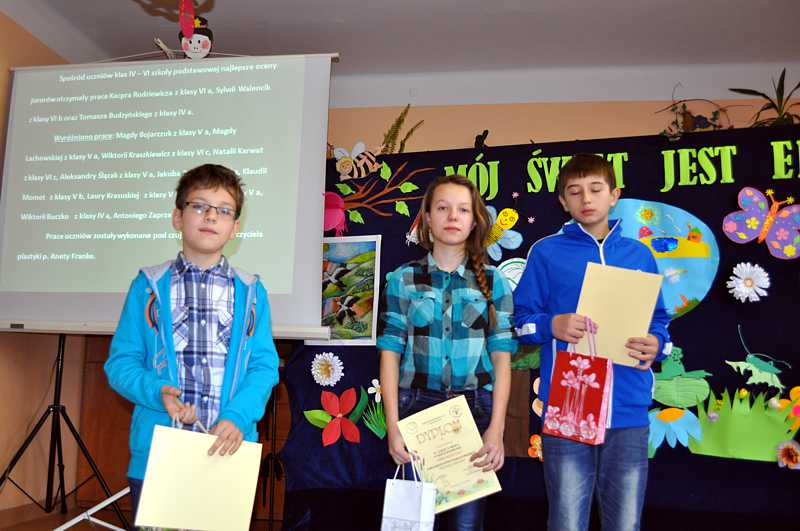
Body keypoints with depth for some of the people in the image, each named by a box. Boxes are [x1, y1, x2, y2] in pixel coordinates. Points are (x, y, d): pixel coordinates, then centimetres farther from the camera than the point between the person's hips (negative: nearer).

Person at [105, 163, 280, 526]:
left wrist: (237, 417, -16)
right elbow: (120, 362, 3)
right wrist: (158, 393, -16)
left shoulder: (251, 292, 4)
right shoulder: (148, 286, 3)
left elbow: (264, 365, 0)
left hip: (227, 452, 1)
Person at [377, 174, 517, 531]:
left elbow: (501, 357, 1)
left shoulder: (492, 282, 4)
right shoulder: (403, 279, 4)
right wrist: (393, 425, -7)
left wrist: (496, 428, -9)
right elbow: (390, 354, 1)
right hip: (418, 407, 0)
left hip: (476, 409, 0)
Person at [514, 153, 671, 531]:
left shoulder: (639, 255, 13)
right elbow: (521, 319, 4)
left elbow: (659, 322, 15)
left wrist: (656, 345, -7)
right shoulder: (546, 252, 5)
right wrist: (552, 326, -16)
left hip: (628, 410, 3)